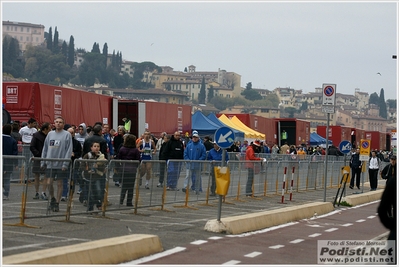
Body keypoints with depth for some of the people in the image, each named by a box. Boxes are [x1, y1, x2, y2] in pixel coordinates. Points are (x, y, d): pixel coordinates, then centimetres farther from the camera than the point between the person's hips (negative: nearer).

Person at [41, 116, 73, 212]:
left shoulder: (67, 135, -3)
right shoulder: (50, 134, 11)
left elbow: (69, 150, -7)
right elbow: (45, 148, 15)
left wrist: (65, 164, -14)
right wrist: (43, 162, 9)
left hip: (61, 165, -3)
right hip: (50, 164, 3)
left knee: (59, 184, 3)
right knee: (49, 183, -1)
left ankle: (57, 203, 10)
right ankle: (52, 199, 22)